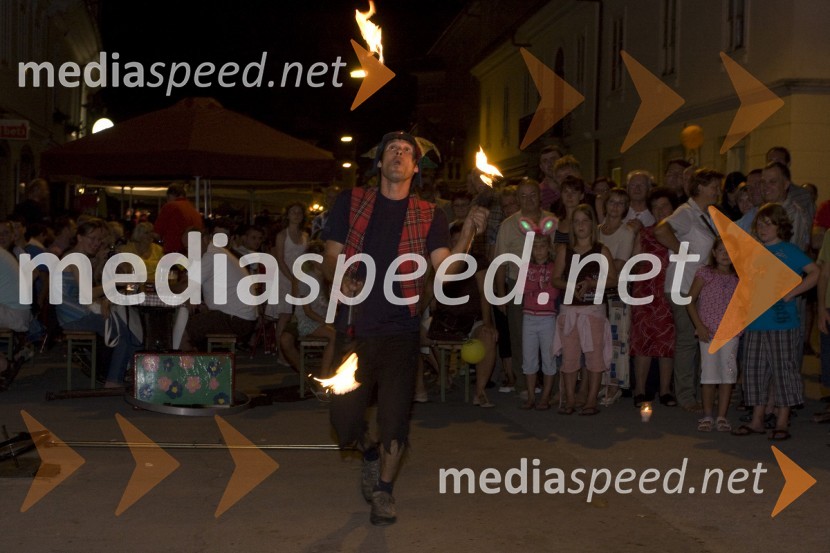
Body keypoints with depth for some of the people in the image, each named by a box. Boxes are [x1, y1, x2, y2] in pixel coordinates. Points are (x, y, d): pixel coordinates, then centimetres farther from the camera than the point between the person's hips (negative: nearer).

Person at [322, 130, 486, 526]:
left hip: (400, 330, 0)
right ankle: (370, 453, 35)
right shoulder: (351, 202, 5)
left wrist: (468, 233, -21)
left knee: (395, 418, 0)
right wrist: (340, 280, -18)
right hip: (354, 326, 1)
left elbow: (445, 270, -7)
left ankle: (383, 489, 23)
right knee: (344, 417, 1)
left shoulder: (428, 216, 4)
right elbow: (330, 259, 4)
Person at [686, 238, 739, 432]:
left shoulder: (737, 278, 8)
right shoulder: (705, 273, -1)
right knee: (709, 372, 1)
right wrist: (699, 325, -9)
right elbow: (690, 300, -2)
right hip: (708, 331, -2)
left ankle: (722, 416, 8)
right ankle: (707, 416, 12)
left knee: (728, 372, 1)